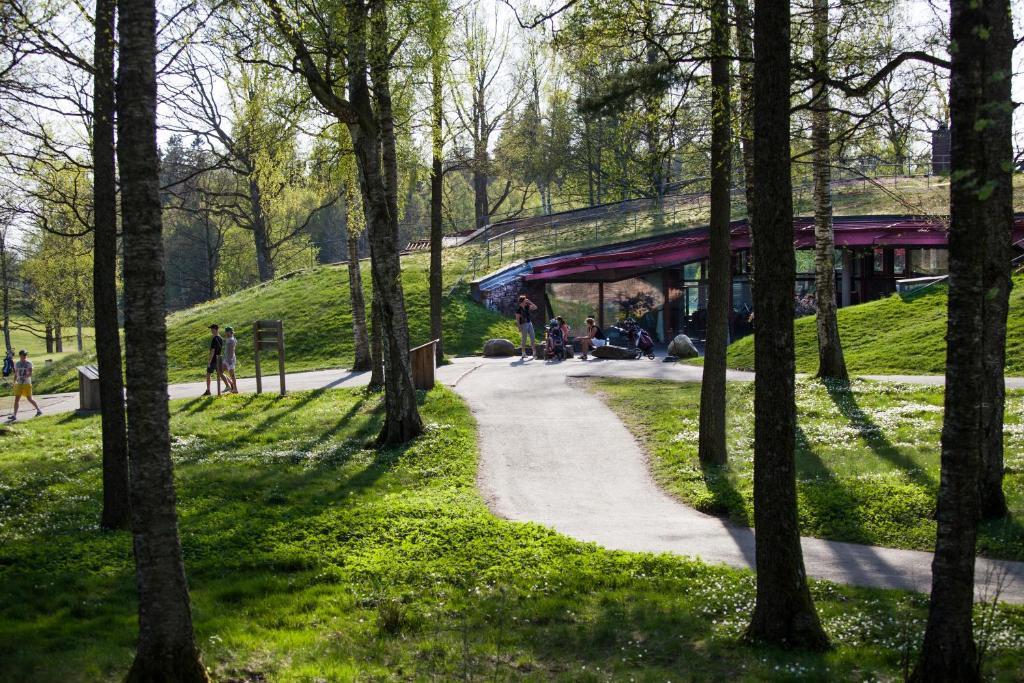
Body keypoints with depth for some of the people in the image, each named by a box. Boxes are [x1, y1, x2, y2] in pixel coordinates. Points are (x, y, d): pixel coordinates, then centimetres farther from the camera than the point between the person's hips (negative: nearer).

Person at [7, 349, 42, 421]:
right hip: (19, 383, 4)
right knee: (16, 399, -4)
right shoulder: (17, 364, 9)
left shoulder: (29, 363, -4)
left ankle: (39, 410, 22)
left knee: (29, 399, 3)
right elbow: (15, 374, 15)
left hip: (27, 383, -4)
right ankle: (14, 415, -5)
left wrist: (25, 376, -30)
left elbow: (30, 374, -13)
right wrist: (14, 382, 8)